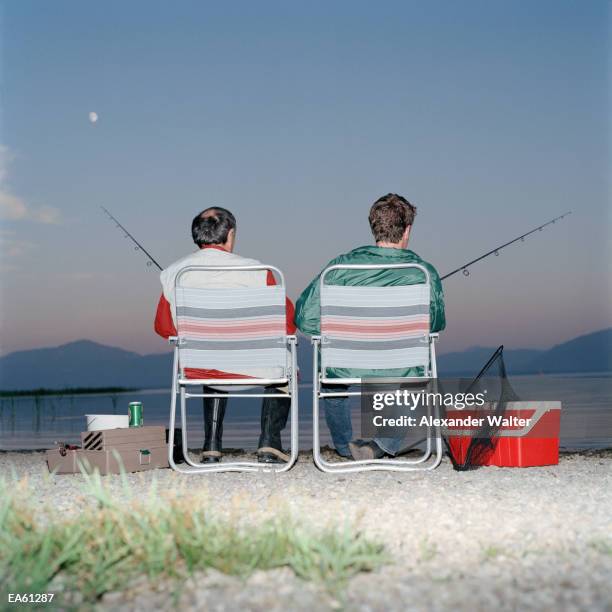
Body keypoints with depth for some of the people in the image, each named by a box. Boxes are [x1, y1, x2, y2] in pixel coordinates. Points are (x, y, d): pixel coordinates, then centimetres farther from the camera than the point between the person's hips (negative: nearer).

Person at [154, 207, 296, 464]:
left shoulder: (172, 273, -2)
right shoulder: (255, 271, -11)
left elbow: (163, 327, 8)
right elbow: (287, 323, -5)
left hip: (194, 369, 3)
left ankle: (212, 447, 32)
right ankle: (269, 444, 20)